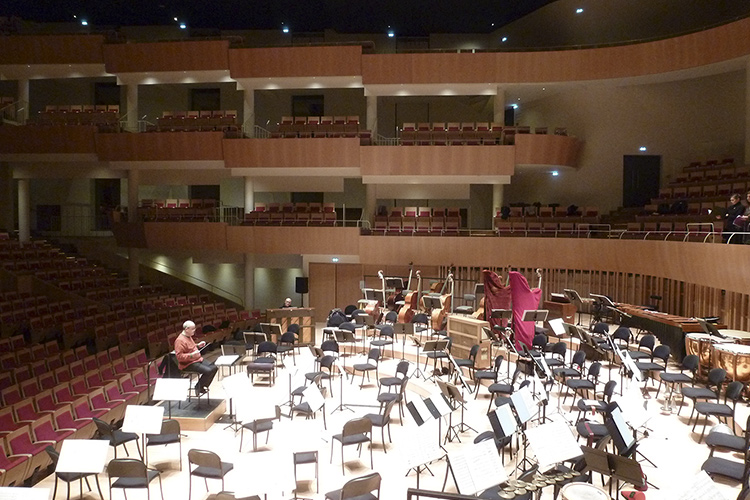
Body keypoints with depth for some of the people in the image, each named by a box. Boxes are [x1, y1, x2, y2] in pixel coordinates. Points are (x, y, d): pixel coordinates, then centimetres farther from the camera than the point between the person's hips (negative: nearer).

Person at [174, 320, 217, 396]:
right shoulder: (180, 340, -21)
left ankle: (203, 387, 8)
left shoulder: (189, 336, 11)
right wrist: (191, 355, -33)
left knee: (214, 367, -2)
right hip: (188, 364, -10)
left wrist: (198, 345, 13)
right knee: (208, 371, -25)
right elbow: (179, 356, -25)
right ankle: (198, 388, -3)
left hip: (197, 360, 10)